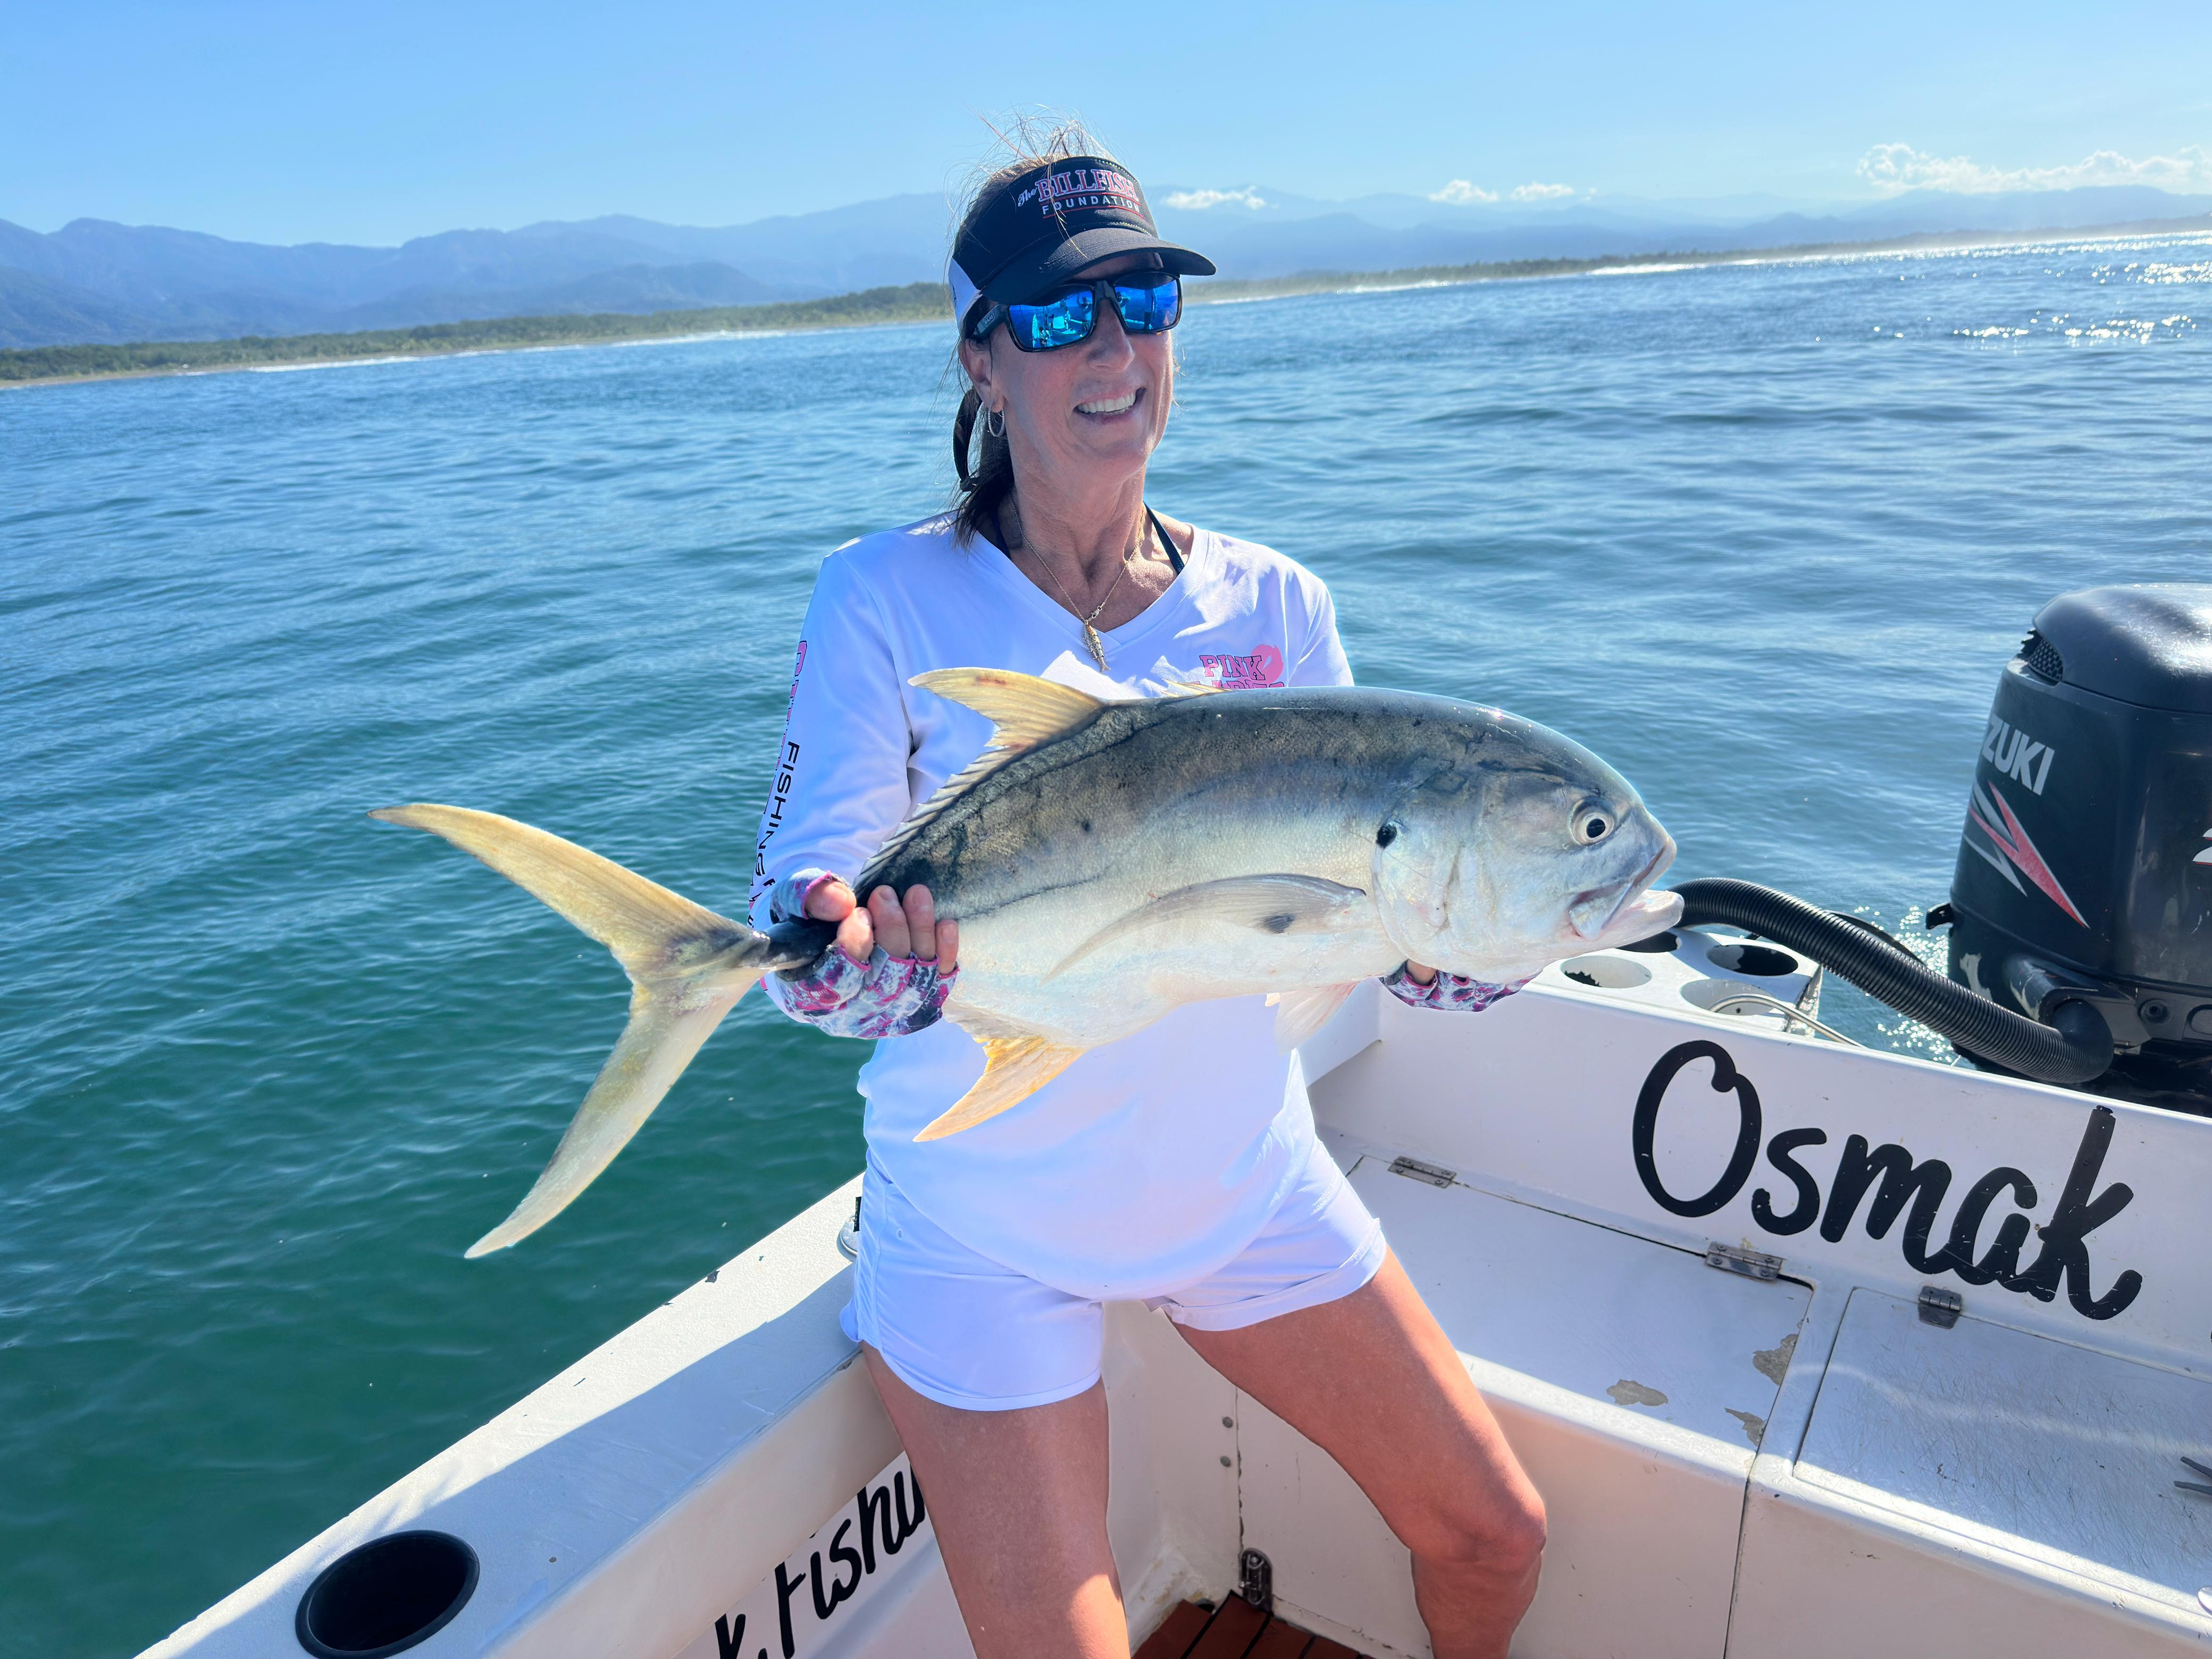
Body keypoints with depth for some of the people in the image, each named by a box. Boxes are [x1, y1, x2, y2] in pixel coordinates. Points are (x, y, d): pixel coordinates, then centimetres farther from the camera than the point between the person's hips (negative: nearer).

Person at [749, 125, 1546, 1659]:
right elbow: (802, 941, -16)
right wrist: (876, 955, -38)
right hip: (988, 1225, -3)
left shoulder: (1273, 605, -3)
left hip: (1248, 1178, 4)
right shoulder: (889, 599, -13)